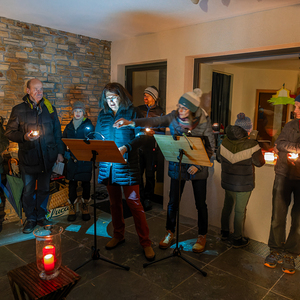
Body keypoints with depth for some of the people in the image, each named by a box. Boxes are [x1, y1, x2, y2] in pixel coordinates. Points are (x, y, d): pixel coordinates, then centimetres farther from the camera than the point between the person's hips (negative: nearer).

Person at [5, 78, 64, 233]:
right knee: (28, 190, 7)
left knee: (44, 189, 12)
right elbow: (9, 132, 3)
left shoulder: (50, 108, 8)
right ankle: (30, 218, 24)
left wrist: (59, 152, 6)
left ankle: (41, 216, 29)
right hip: (28, 157, -2)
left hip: (47, 157, 2)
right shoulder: (18, 110, 2)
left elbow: (57, 132, 11)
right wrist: (24, 136, -17)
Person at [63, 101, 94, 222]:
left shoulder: (88, 126, -1)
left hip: (85, 160, -2)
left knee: (86, 183, 6)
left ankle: (85, 208, 21)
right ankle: (72, 209, 16)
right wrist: (69, 155, -2)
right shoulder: (69, 127, 10)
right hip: (72, 161, 3)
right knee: (72, 184, 5)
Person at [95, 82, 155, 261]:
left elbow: (140, 137, -8)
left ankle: (145, 242, 7)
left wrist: (125, 148, -24)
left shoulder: (132, 112, -1)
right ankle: (118, 235, 33)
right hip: (108, 165, 5)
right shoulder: (103, 114, 12)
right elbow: (97, 136, 15)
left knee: (134, 203, -5)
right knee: (114, 202, 15)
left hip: (127, 165, -5)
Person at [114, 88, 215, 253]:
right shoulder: (173, 117, -6)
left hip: (197, 170, -1)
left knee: (200, 204, 10)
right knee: (173, 202, 10)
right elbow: (154, 121, -16)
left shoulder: (204, 122, -11)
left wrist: (198, 165, -17)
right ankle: (170, 233, 33)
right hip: (177, 167, 2)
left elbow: (210, 147, -6)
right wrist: (132, 122, -30)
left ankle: (202, 236, 32)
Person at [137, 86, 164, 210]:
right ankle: (140, 197, 19)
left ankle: (148, 199, 19)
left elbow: (163, 131, 3)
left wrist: (154, 132, -14)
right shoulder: (139, 109, 12)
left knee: (150, 174, 4)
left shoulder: (159, 112, 3)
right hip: (138, 146, 3)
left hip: (152, 147, -3)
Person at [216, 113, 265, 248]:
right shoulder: (251, 144, -20)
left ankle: (224, 232, 38)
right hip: (243, 184, -5)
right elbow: (260, 162, -8)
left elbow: (219, 158, 8)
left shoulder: (225, 142, -5)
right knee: (240, 211, 8)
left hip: (227, 181, 5)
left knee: (227, 206, 22)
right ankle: (237, 239, 22)